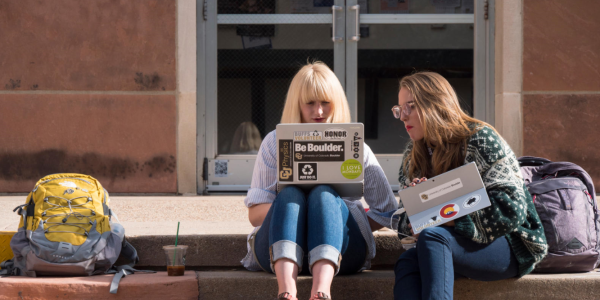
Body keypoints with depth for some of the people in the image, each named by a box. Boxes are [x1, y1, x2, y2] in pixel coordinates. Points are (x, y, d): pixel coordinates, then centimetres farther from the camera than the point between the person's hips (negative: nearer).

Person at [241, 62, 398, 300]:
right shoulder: (275, 143, 14)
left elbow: (388, 211, 14)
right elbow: (254, 214, 7)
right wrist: (290, 206, -15)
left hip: (341, 251, 0)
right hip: (278, 249, 0)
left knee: (324, 194, -30)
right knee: (290, 193, -30)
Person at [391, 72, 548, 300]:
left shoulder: (481, 140, -8)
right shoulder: (413, 155, 12)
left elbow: (511, 209, -17)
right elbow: (404, 218, 13)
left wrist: (449, 219, -22)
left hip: (510, 247, -5)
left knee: (432, 237, -33)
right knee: (407, 262, -28)